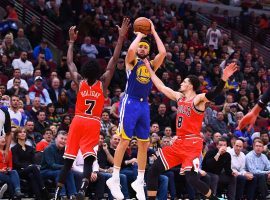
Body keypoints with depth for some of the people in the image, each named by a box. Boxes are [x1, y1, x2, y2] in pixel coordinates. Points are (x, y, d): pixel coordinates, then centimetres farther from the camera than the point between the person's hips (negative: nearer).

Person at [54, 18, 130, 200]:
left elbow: (70, 62, 13)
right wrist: (121, 38, -3)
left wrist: (72, 41, 21)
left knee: (69, 159, 6)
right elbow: (114, 61, -3)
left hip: (78, 122, 2)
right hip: (93, 124, -2)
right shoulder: (103, 83, -3)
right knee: (89, 158, -9)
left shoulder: (80, 82, 1)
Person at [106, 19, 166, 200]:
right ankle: (115, 179, -4)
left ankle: (139, 182, 13)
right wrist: (140, 33, -5)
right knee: (125, 141, -8)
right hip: (130, 103, -5)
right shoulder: (132, 61, 2)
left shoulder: (151, 65, 15)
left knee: (144, 144, 6)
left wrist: (153, 32, 4)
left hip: (144, 105, 6)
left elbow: (163, 52, -2)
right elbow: (130, 50, -20)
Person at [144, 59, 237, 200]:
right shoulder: (179, 97, 13)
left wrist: (223, 79, -46)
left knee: (191, 179, -18)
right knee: (153, 171, 5)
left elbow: (214, 94, -28)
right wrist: (149, 69, 26)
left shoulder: (199, 99, -9)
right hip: (178, 143, 8)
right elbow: (161, 87, 23)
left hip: (192, 144, -8)